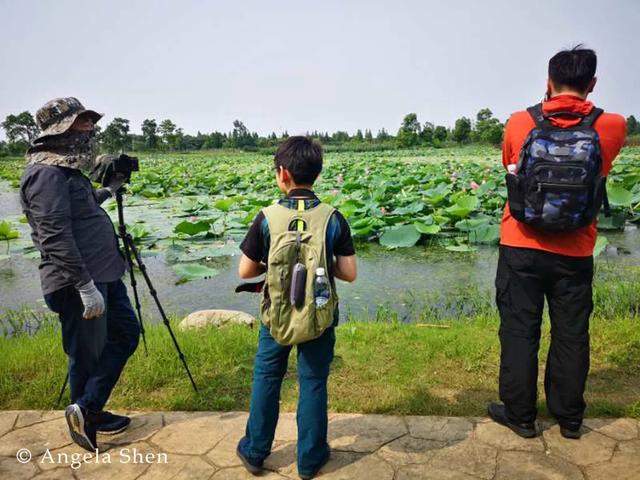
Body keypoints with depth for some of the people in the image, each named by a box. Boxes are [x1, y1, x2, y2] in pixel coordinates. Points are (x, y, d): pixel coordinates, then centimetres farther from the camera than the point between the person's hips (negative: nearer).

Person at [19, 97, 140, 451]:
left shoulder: (65, 168, 13)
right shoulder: (47, 173, -17)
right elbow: (56, 235, -25)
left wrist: (106, 192, 33)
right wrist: (85, 286, -26)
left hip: (103, 275, 10)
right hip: (78, 283, -10)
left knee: (126, 333, 17)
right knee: (88, 355, 5)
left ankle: (88, 410, 26)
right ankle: (87, 417, 27)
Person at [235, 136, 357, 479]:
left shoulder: (267, 217, -12)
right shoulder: (333, 218, -11)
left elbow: (245, 271, -7)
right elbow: (349, 273, -10)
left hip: (275, 316, 0)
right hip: (320, 318, 0)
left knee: (266, 380, 19)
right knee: (313, 384, 14)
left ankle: (254, 452, 34)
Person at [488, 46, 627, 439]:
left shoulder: (520, 124, -7)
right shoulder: (612, 127, -5)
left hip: (521, 248, -1)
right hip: (574, 255, 1)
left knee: (520, 331, 9)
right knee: (571, 335, 13)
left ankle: (520, 415, 20)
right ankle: (570, 418, 28)